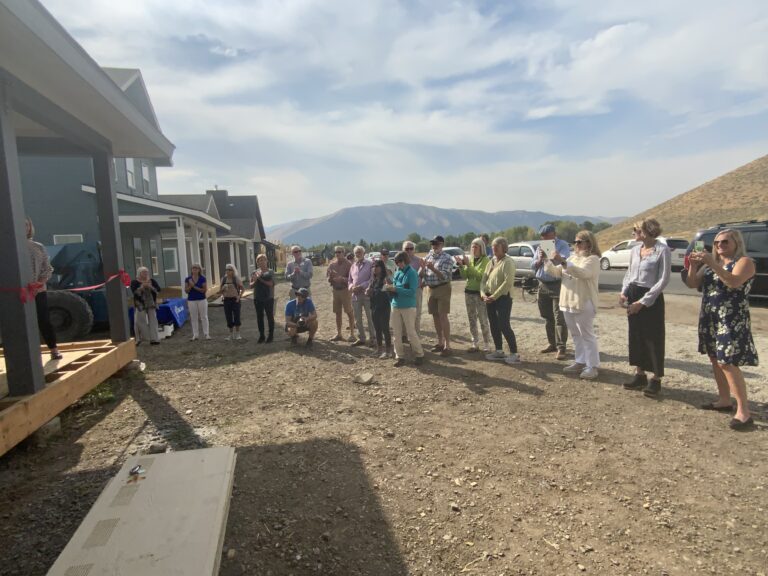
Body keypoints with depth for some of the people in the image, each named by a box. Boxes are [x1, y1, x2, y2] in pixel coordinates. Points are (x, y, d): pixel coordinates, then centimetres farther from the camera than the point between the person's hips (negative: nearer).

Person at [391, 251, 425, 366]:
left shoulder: (412, 273, -11)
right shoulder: (397, 272, 8)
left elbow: (412, 291, -19)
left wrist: (396, 289, -22)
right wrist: (391, 288, -5)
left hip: (408, 307, -6)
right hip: (395, 306, 6)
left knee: (411, 332, 0)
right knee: (397, 333, 9)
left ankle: (419, 355, 16)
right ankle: (400, 356, 19)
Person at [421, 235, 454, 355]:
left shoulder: (447, 258, -9)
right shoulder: (428, 256, 11)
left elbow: (445, 276, -18)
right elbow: (423, 274, 14)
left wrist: (433, 268, -28)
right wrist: (423, 267, -6)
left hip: (442, 289, -6)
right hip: (431, 289, 6)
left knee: (443, 316, -9)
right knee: (435, 316, 10)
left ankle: (447, 346, -6)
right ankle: (440, 342, 21)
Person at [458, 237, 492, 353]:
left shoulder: (485, 260, -9)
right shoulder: (469, 259, 9)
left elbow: (480, 276, -19)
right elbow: (464, 276, 6)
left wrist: (469, 265, -22)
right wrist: (461, 265, -9)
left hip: (480, 293, -6)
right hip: (468, 292, 6)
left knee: (483, 321, -5)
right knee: (472, 320, 10)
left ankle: (487, 346, 2)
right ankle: (475, 344, 18)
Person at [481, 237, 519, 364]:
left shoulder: (508, 262, -11)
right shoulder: (491, 262, 15)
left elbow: (508, 282, -20)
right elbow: (483, 280, 12)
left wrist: (494, 296, -20)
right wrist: (483, 294, -6)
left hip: (503, 298, -8)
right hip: (490, 299, 8)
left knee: (504, 326, -9)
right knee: (494, 326, 12)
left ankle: (514, 354, -1)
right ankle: (499, 351, 24)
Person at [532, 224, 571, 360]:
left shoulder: (563, 245, -3)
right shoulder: (540, 247, 14)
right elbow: (533, 266, 11)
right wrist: (540, 259, -9)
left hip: (558, 285, -6)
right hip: (543, 285, 6)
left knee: (559, 318, -7)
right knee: (547, 318, 12)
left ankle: (561, 347, -5)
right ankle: (552, 343, 22)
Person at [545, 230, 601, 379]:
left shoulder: (593, 259, -8)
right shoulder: (572, 257, 16)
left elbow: (583, 273, -27)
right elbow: (556, 273, 13)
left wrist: (563, 263, -33)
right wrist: (547, 260, -3)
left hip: (583, 304, -8)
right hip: (568, 302, 8)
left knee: (587, 335, -2)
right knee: (576, 335, 14)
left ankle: (592, 366, 4)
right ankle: (580, 362, 24)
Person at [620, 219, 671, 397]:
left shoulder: (663, 250, -12)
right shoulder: (635, 250, 7)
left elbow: (664, 280, -14)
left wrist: (643, 301, -17)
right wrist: (624, 292, -1)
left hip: (651, 298, -6)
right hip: (633, 296, 7)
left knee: (653, 339, 2)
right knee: (635, 336, 12)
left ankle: (656, 380, 16)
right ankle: (640, 375, 25)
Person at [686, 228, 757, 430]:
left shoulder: (744, 261, -6)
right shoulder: (711, 263, 14)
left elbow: (734, 282, -25)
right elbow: (692, 284, 7)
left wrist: (712, 264, -30)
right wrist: (693, 266, -9)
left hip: (732, 320, -7)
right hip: (710, 318, 7)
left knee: (728, 363, -12)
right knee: (715, 360, 11)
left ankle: (744, 412, -6)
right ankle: (724, 401, 23)